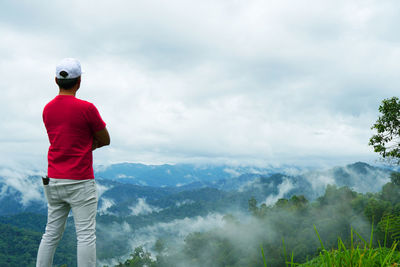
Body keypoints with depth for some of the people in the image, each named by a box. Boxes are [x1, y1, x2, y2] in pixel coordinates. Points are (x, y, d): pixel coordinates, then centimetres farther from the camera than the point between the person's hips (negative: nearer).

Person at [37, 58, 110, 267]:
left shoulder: (47, 109, 7)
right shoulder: (87, 108, -13)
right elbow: (105, 140, 0)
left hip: (53, 181, 7)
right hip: (80, 183, -6)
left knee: (51, 234, 13)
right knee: (86, 236, -2)